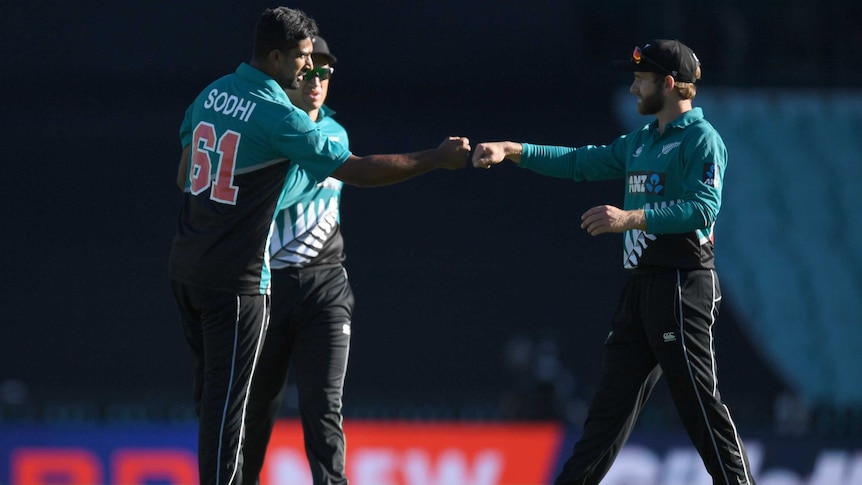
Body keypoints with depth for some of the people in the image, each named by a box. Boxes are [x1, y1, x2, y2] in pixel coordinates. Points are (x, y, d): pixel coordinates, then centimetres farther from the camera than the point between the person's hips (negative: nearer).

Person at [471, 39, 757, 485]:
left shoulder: (701, 140, -9)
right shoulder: (640, 142, 18)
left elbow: (703, 209, -21)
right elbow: (580, 163, 21)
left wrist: (631, 218, -28)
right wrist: (512, 150, 12)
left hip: (682, 286, -9)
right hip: (641, 284, 9)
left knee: (700, 403, -9)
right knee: (611, 398, 8)